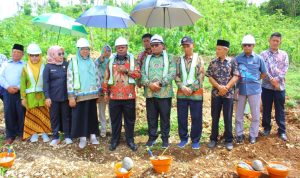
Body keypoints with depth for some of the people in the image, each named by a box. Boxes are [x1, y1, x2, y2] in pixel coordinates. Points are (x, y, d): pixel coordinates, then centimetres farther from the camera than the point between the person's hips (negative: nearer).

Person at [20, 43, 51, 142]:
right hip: (31, 96, 1)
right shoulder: (26, 68, 1)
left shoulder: (44, 67, -2)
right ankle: (34, 134, 21)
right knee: (32, 115, 9)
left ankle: (44, 133, 18)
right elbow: (23, 84, 2)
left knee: (43, 115, 6)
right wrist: (23, 97, -2)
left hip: (43, 95, -1)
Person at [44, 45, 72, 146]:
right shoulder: (48, 67, -1)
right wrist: (47, 97, -9)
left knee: (66, 116, 8)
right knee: (54, 117, 8)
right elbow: (45, 83, -3)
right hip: (53, 97, -1)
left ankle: (67, 136, 20)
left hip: (65, 96, 1)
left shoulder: (66, 64, 3)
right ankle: (55, 137, 20)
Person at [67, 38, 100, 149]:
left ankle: (93, 136, 21)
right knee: (80, 116, 3)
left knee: (92, 115, 9)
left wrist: (98, 92, 9)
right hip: (79, 95, -3)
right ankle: (82, 138, 15)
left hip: (92, 94, 3)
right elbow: (69, 80, -7)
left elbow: (97, 77, 12)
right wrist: (71, 97, -11)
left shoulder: (92, 62, 9)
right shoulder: (73, 62, -3)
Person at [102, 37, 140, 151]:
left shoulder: (132, 59, 6)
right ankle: (114, 141, 23)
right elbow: (106, 78, 10)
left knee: (130, 120, 8)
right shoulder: (111, 60, 9)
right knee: (115, 120, 10)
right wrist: (105, 92, 7)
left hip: (129, 96, -1)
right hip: (114, 96, 1)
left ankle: (130, 140, 21)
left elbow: (138, 74, -3)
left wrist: (126, 70, -16)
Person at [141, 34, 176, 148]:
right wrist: (149, 84, -13)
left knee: (165, 117, 5)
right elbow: (142, 74, 5)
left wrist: (160, 83, -17)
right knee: (151, 117, 11)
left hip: (164, 93, -3)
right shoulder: (147, 59, 15)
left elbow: (172, 74, -7)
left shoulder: (169, 58, 5)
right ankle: (152, 137, 24)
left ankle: (165, 138, 17)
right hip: (149, 93, 3)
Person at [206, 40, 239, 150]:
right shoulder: (213, 62, 4)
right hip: (216, 93, 2)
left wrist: (226, 88, -15)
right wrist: (219, 87, -14)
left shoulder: (232, 61, -1)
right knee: (214, 117, 8)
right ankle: (213, 139, 20)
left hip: (228, 94, -2)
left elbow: (236, 77, -6)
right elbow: (210, 77, 0)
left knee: (228, 118, 4)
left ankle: (228, 140, 16)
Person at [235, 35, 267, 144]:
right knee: (239, 114, 8)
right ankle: (239, 134, 22)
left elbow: (264, 74, 10)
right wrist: (236, 86, -4)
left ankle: (253, 135, 23)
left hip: (254, 89, 0)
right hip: (241, 89, 0)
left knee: (255, 114, 8)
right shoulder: (238, 58, -1)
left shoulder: (259, 58, -1)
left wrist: (254, 80, 3)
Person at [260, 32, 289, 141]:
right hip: (267, 86, -1)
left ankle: (282, 131, 18)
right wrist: (272, 80, -16)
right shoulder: (264, 54, 2)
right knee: (266, 109, 9)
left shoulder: (284, 54, 8)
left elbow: (285, 69, -3)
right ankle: (267, 128, 24)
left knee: (280, 109, 8)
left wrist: (277, 79, -16)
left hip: (280, 86, 1)